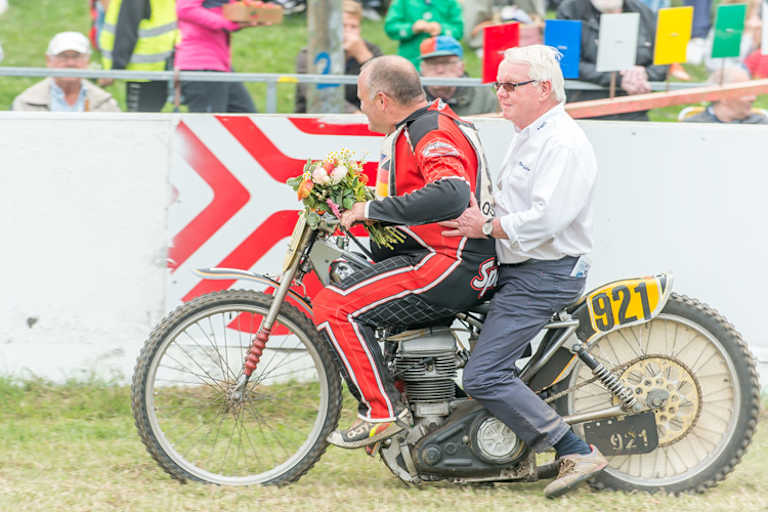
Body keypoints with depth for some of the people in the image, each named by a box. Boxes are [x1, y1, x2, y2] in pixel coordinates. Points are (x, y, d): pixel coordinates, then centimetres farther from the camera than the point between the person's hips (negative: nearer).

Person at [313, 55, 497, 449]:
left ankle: (382, 412, -17)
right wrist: (351, 208, 18)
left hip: (450, 268, -11)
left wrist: (374, 209, -28)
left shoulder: (433, 133, -16)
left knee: (334, 305, -17)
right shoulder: (414, 129, 17)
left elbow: (451, 195, -35)